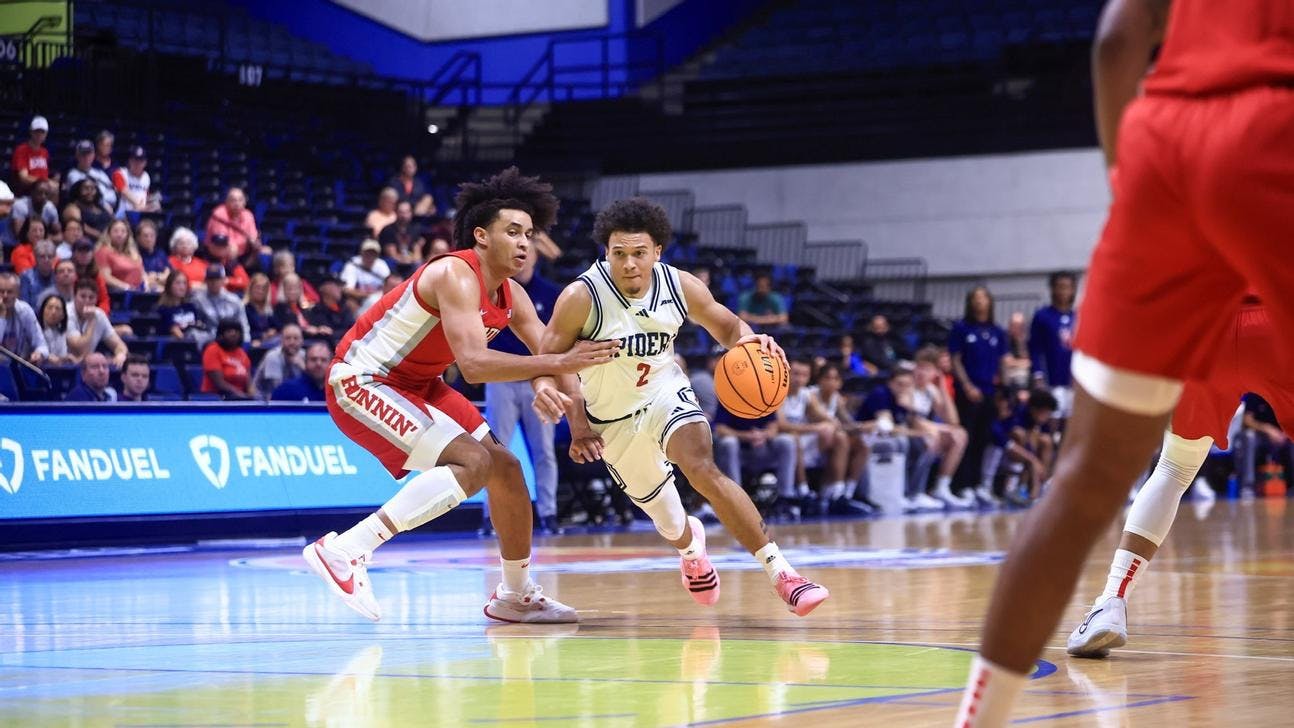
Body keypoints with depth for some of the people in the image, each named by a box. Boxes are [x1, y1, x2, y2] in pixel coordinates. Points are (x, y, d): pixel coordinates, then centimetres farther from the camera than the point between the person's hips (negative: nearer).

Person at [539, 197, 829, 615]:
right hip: (612, 419, 0)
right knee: (664, 516, 15)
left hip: (664, 392, 0)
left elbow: (725, 325, 0)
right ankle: (690, 544, 55)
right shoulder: (581, 298, -26)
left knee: (703, 469, -28)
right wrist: (576, 424, -33)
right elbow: (547, 361, -18)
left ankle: (780, 573, -31)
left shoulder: (681, 287, -16)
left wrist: (748, 340, -25)